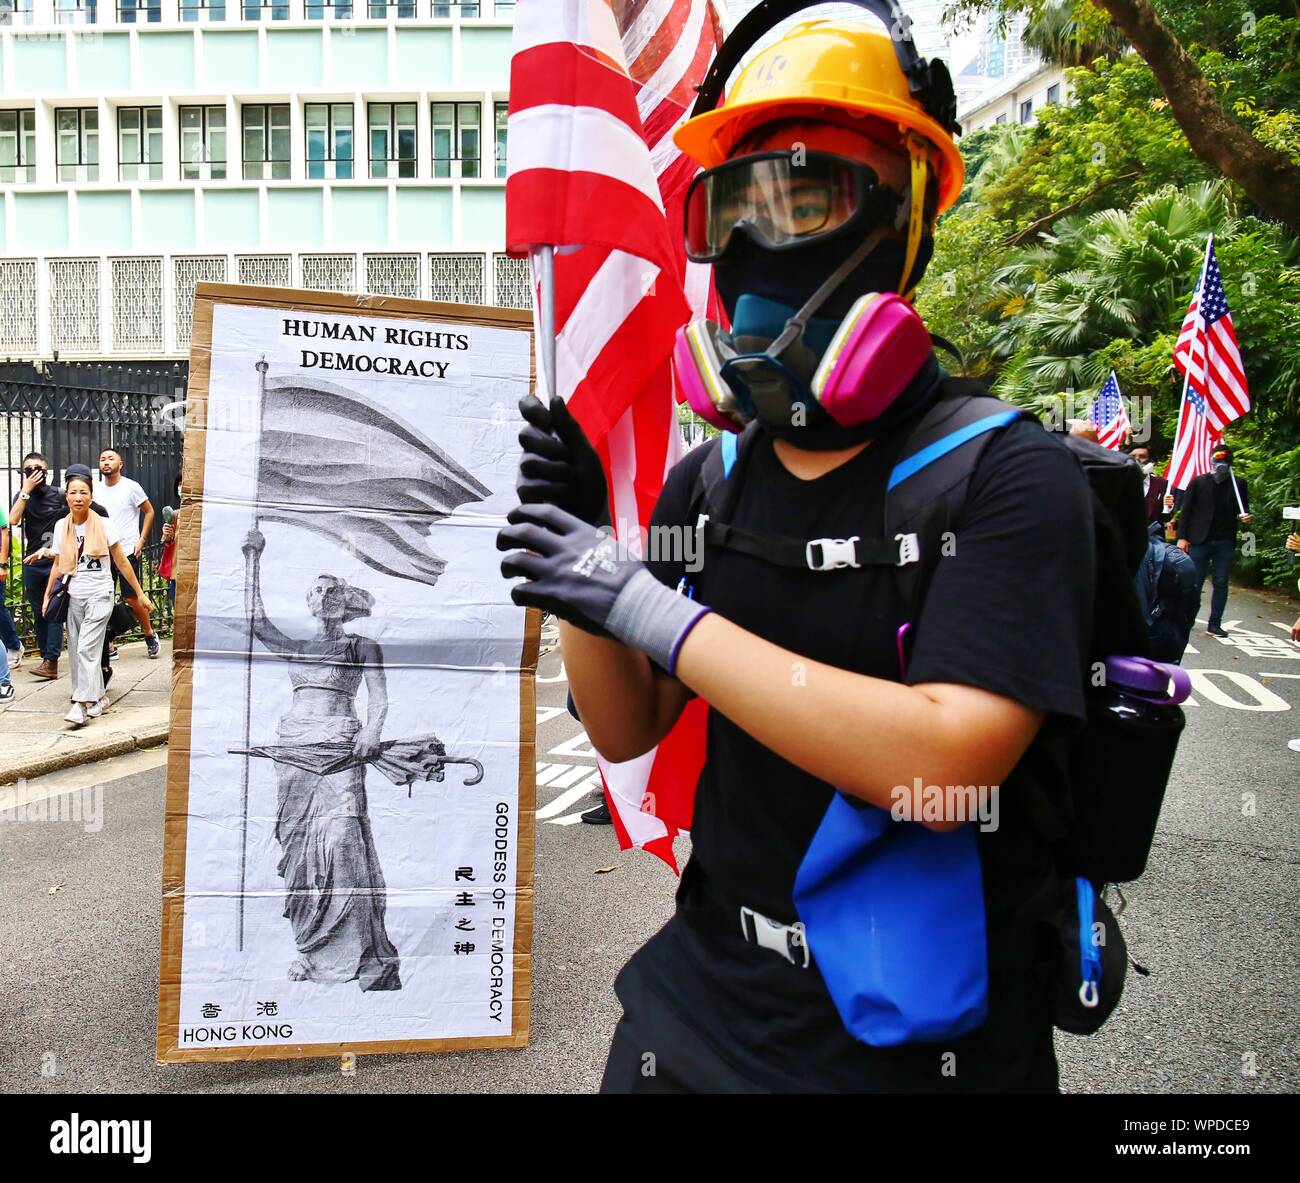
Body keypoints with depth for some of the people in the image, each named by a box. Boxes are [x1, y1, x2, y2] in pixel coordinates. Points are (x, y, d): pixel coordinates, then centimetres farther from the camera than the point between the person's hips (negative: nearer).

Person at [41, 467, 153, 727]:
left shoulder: (104, 524, -4)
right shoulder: (61, 526, 6)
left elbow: (121, 561, 1)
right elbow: (58, 564, 16)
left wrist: (140, 593, 2)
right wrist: (47, 596, 14)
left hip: (99, 595, -4)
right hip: (74, 596, 4)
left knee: (87, 648, -14)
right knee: (76, 651, 5)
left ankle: (81, 704, -14)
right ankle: (98, 697, 18)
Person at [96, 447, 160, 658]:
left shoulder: (131, 487, -6)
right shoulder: (97, 489, 8)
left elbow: (149, 512, -1)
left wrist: (141, 541, -7)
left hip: (127, 551, -4)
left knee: (131, 598, -2)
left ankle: (150, 635, 18)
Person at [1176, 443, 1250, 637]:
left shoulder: (1238, 484, 6)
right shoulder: (1198, 482, 2)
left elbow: (1243, 509, 13)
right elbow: (1185, 510, 2)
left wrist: (1245, 517, -12)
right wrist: (1182, 537, -4)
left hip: (1225, 542, 2)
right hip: (1200, 540, -2)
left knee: (1221, 583, 4)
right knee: (1194, 582, 2)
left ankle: (1214, 624, 9)